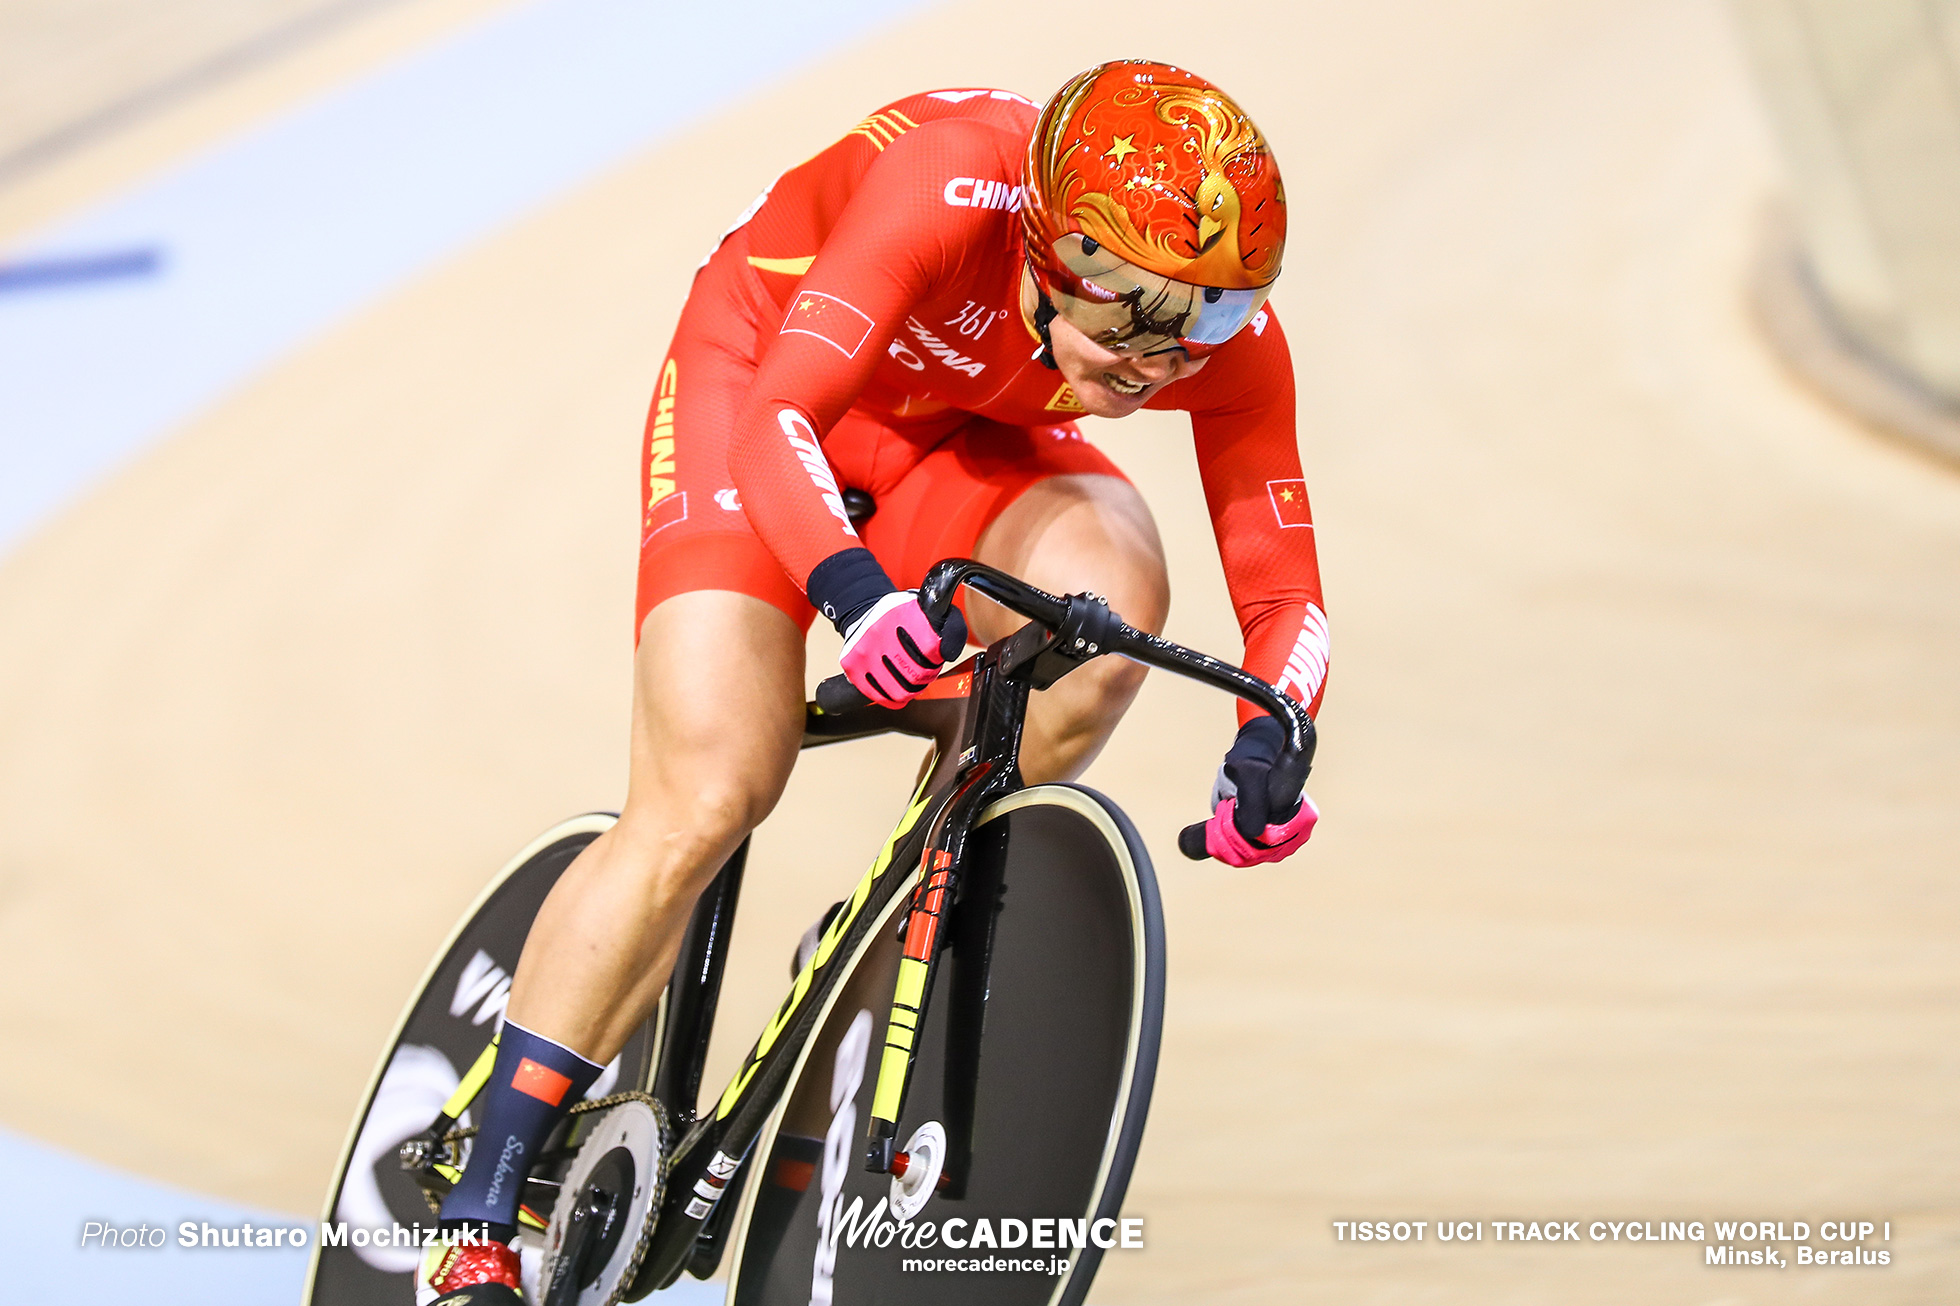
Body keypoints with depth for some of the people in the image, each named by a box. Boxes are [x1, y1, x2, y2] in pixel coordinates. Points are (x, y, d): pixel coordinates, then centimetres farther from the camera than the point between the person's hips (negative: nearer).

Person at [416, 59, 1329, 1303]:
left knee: (1113, 599, -29)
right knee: (710, 796, -19)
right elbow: (779, 421, -43)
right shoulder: (950, 188, -38)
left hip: (963, 435, 4)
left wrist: (1271, 743, -40)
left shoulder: (1234, 344, -25)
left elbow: (1282, 589, -19)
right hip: (760, 377, -4)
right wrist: (855, 589, -62)